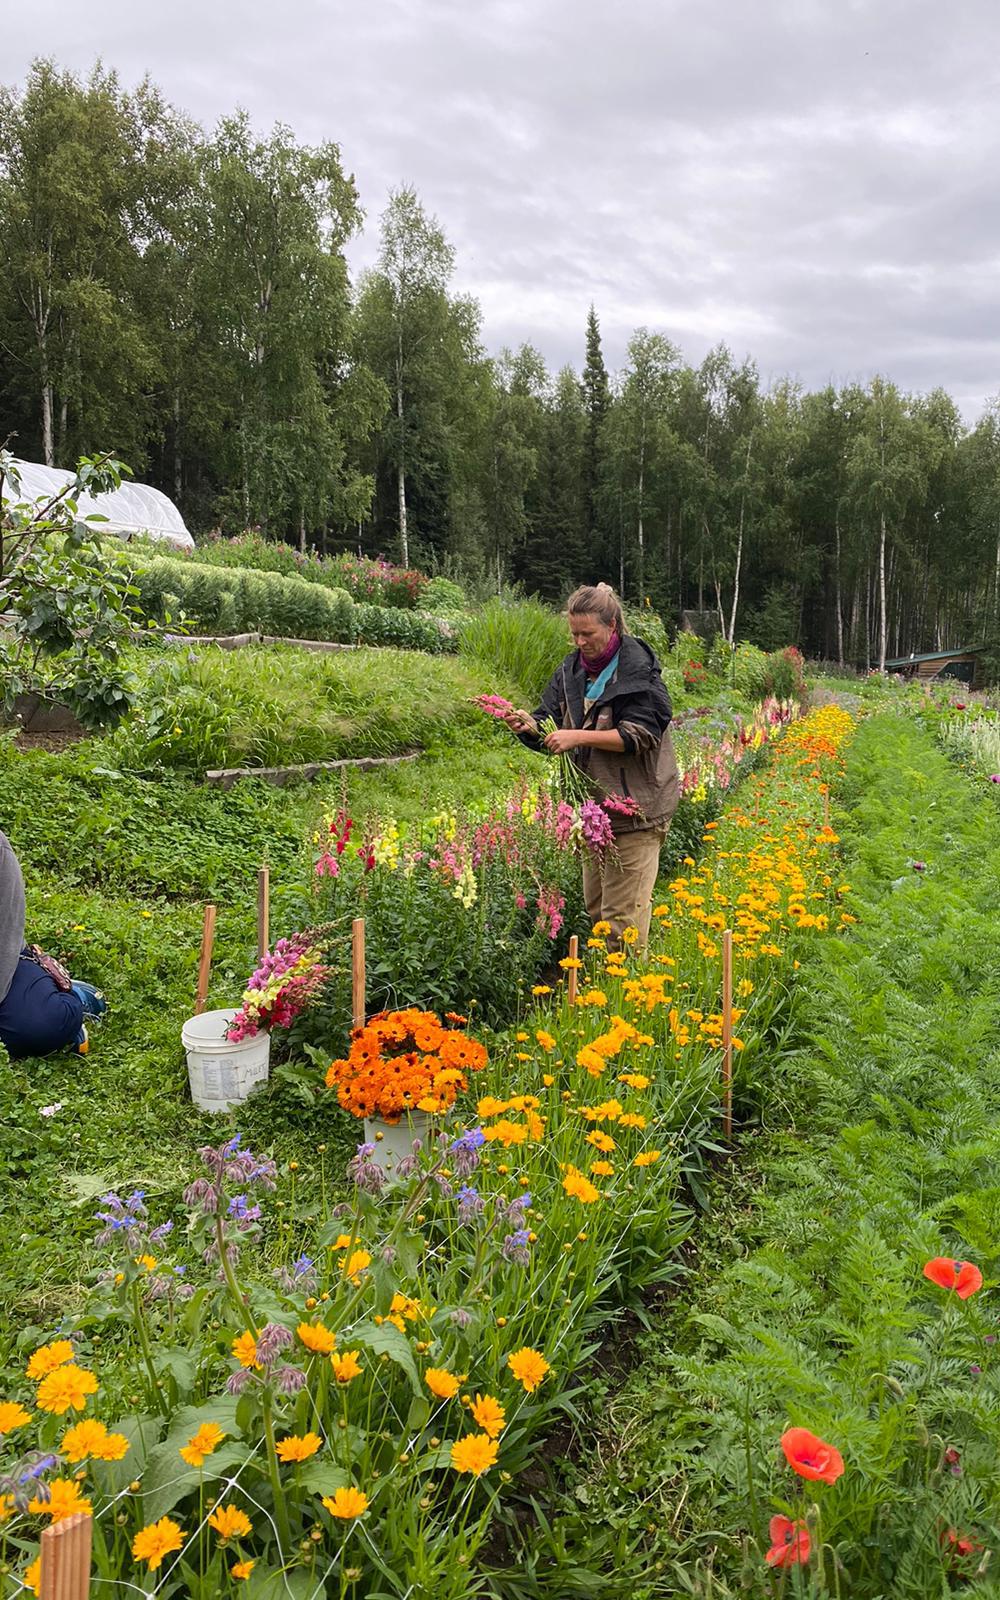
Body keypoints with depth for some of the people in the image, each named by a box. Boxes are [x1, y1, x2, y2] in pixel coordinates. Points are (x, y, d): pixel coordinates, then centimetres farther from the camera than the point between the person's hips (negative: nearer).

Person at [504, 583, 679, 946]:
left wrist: (579, 737, -25)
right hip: (591, 803, 7)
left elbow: (638, 735, -17)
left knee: (622, 912, -4)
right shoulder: (572, 669, 9)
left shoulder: (638, 669, -11)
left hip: (633, 807, -7)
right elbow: (552, 719, 10)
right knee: (595, 907, 16)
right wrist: (529, 725, -14)